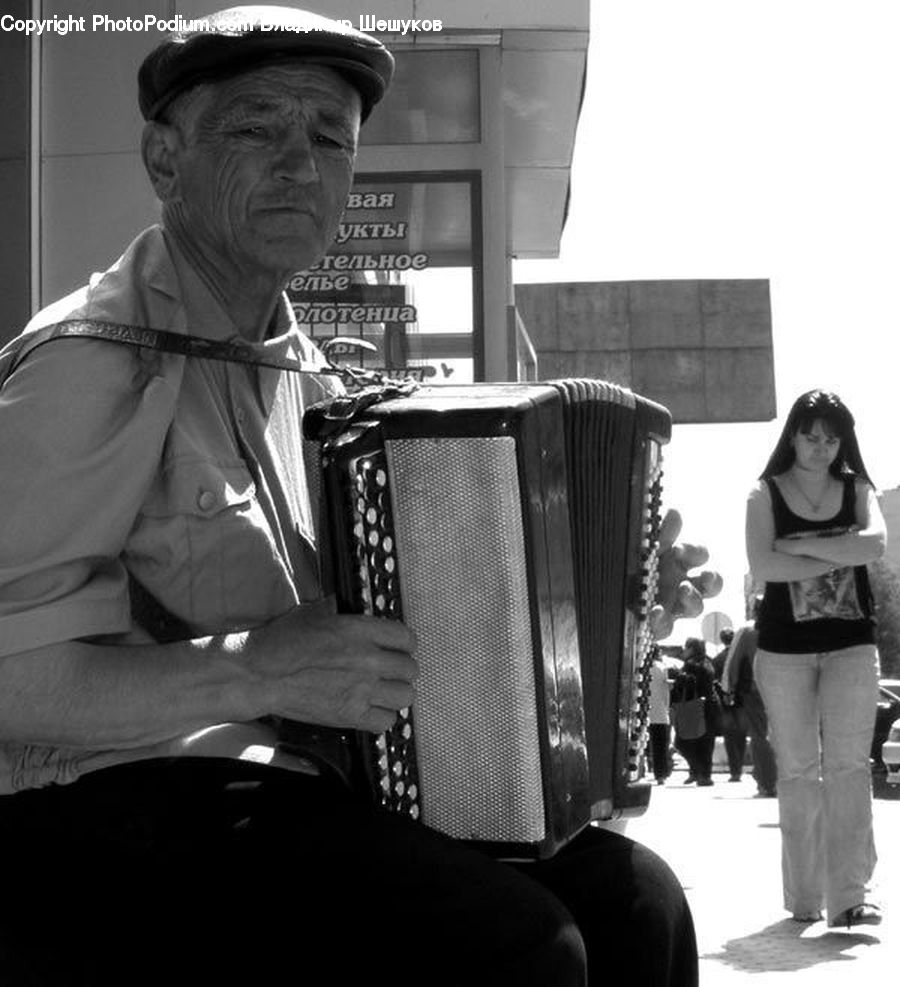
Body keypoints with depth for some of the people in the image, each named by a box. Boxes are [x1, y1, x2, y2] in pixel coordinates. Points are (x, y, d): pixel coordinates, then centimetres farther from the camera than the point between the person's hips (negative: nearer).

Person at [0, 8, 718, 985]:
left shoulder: (294, 371, 15)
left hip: (288, 792, 8)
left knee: (631, 896, -6)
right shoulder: (95, 364, -13)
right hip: (114, 818, -8)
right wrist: (256, 670, -25)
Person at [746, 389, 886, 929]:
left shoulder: (857, 489, 6)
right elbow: (762, 566, -14)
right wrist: (839, 556, -13)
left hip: (852, 644, 1)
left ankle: (848, 896, -9)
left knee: (849, 766, -7)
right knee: (798, 771, 5)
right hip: (784, 646, -1)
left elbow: (874, 543, -14)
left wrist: (798, 545, -14)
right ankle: (804, 898, 12)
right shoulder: (766, 494, 1)